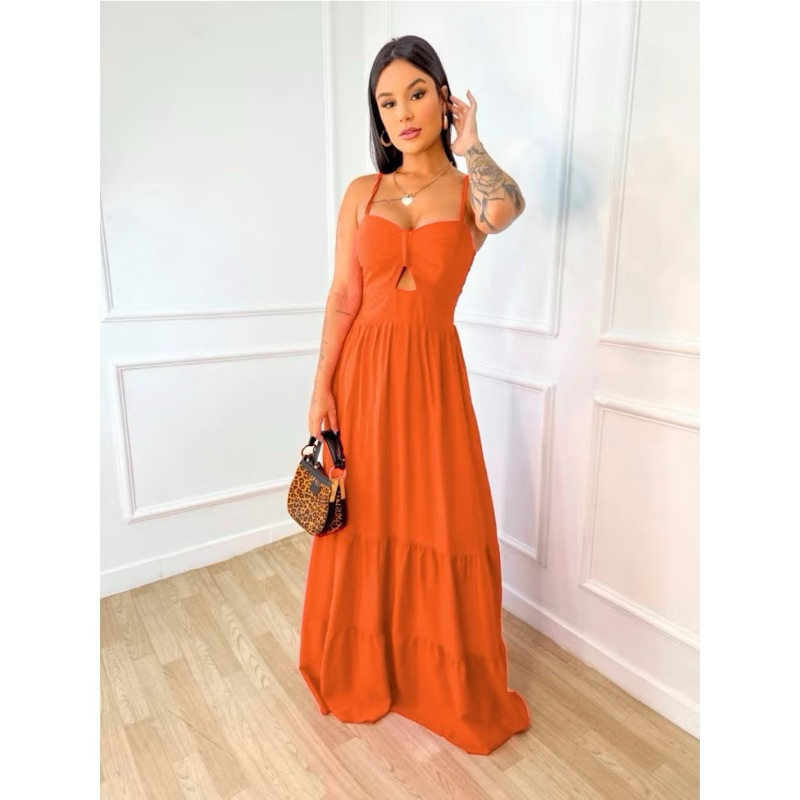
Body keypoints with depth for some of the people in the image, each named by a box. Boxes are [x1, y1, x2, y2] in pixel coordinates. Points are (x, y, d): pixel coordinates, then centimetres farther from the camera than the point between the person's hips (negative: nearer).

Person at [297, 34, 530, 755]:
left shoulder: (471, 192, 3)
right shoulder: (361, 194, 7)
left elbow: (508, 209, -24)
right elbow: (343, 296, 3)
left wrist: (467, 145, -5)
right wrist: (322, 389, -3)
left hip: (431, 373, -1)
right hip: (362, 370, 2)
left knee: (437, 524, 5)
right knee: (364, 523, 10)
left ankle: (447, 685, 30)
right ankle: (362, 672, 36)